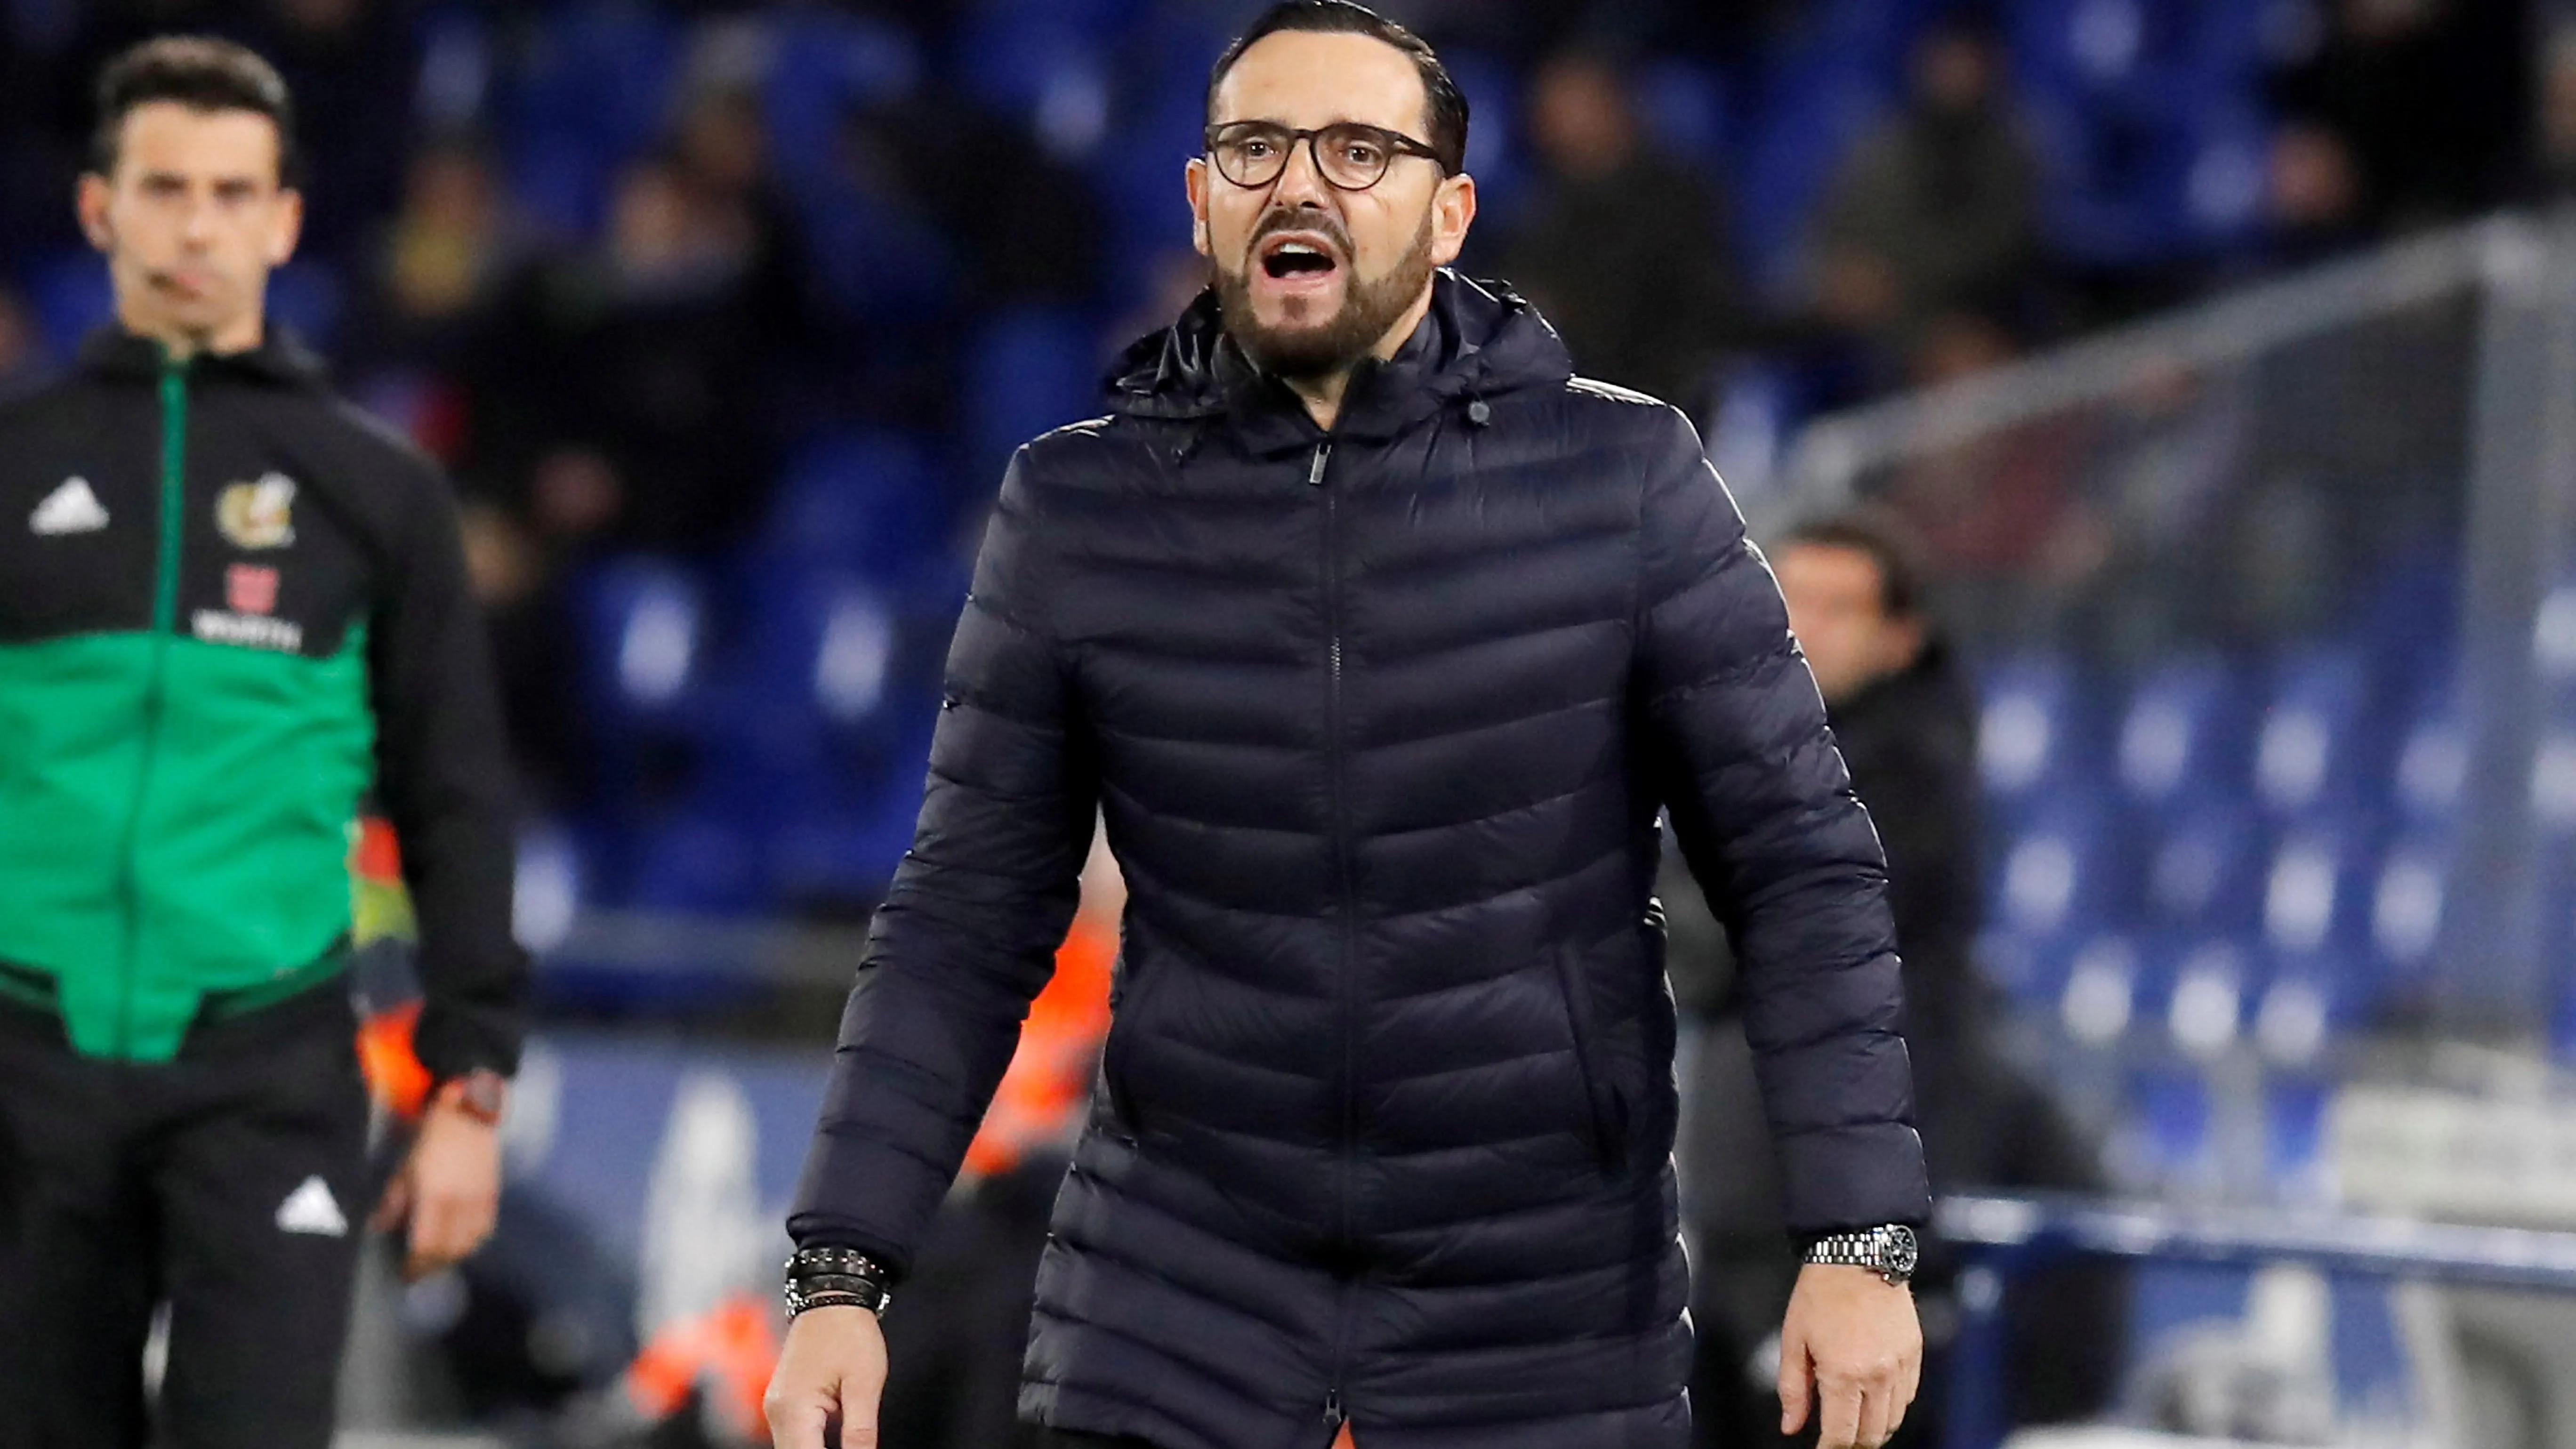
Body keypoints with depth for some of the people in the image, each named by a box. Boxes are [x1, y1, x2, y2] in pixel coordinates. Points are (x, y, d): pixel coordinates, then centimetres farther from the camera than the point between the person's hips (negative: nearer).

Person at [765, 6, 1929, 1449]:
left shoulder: (1626, 480, -6)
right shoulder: (1079, 511, -1)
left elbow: (1804, 860, -4)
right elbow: (970, 919, 4)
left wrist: (1863, 1243, -13)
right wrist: (842, 1274, -4)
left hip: (1543, 1295, -1)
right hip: (1183, 1277, 1)